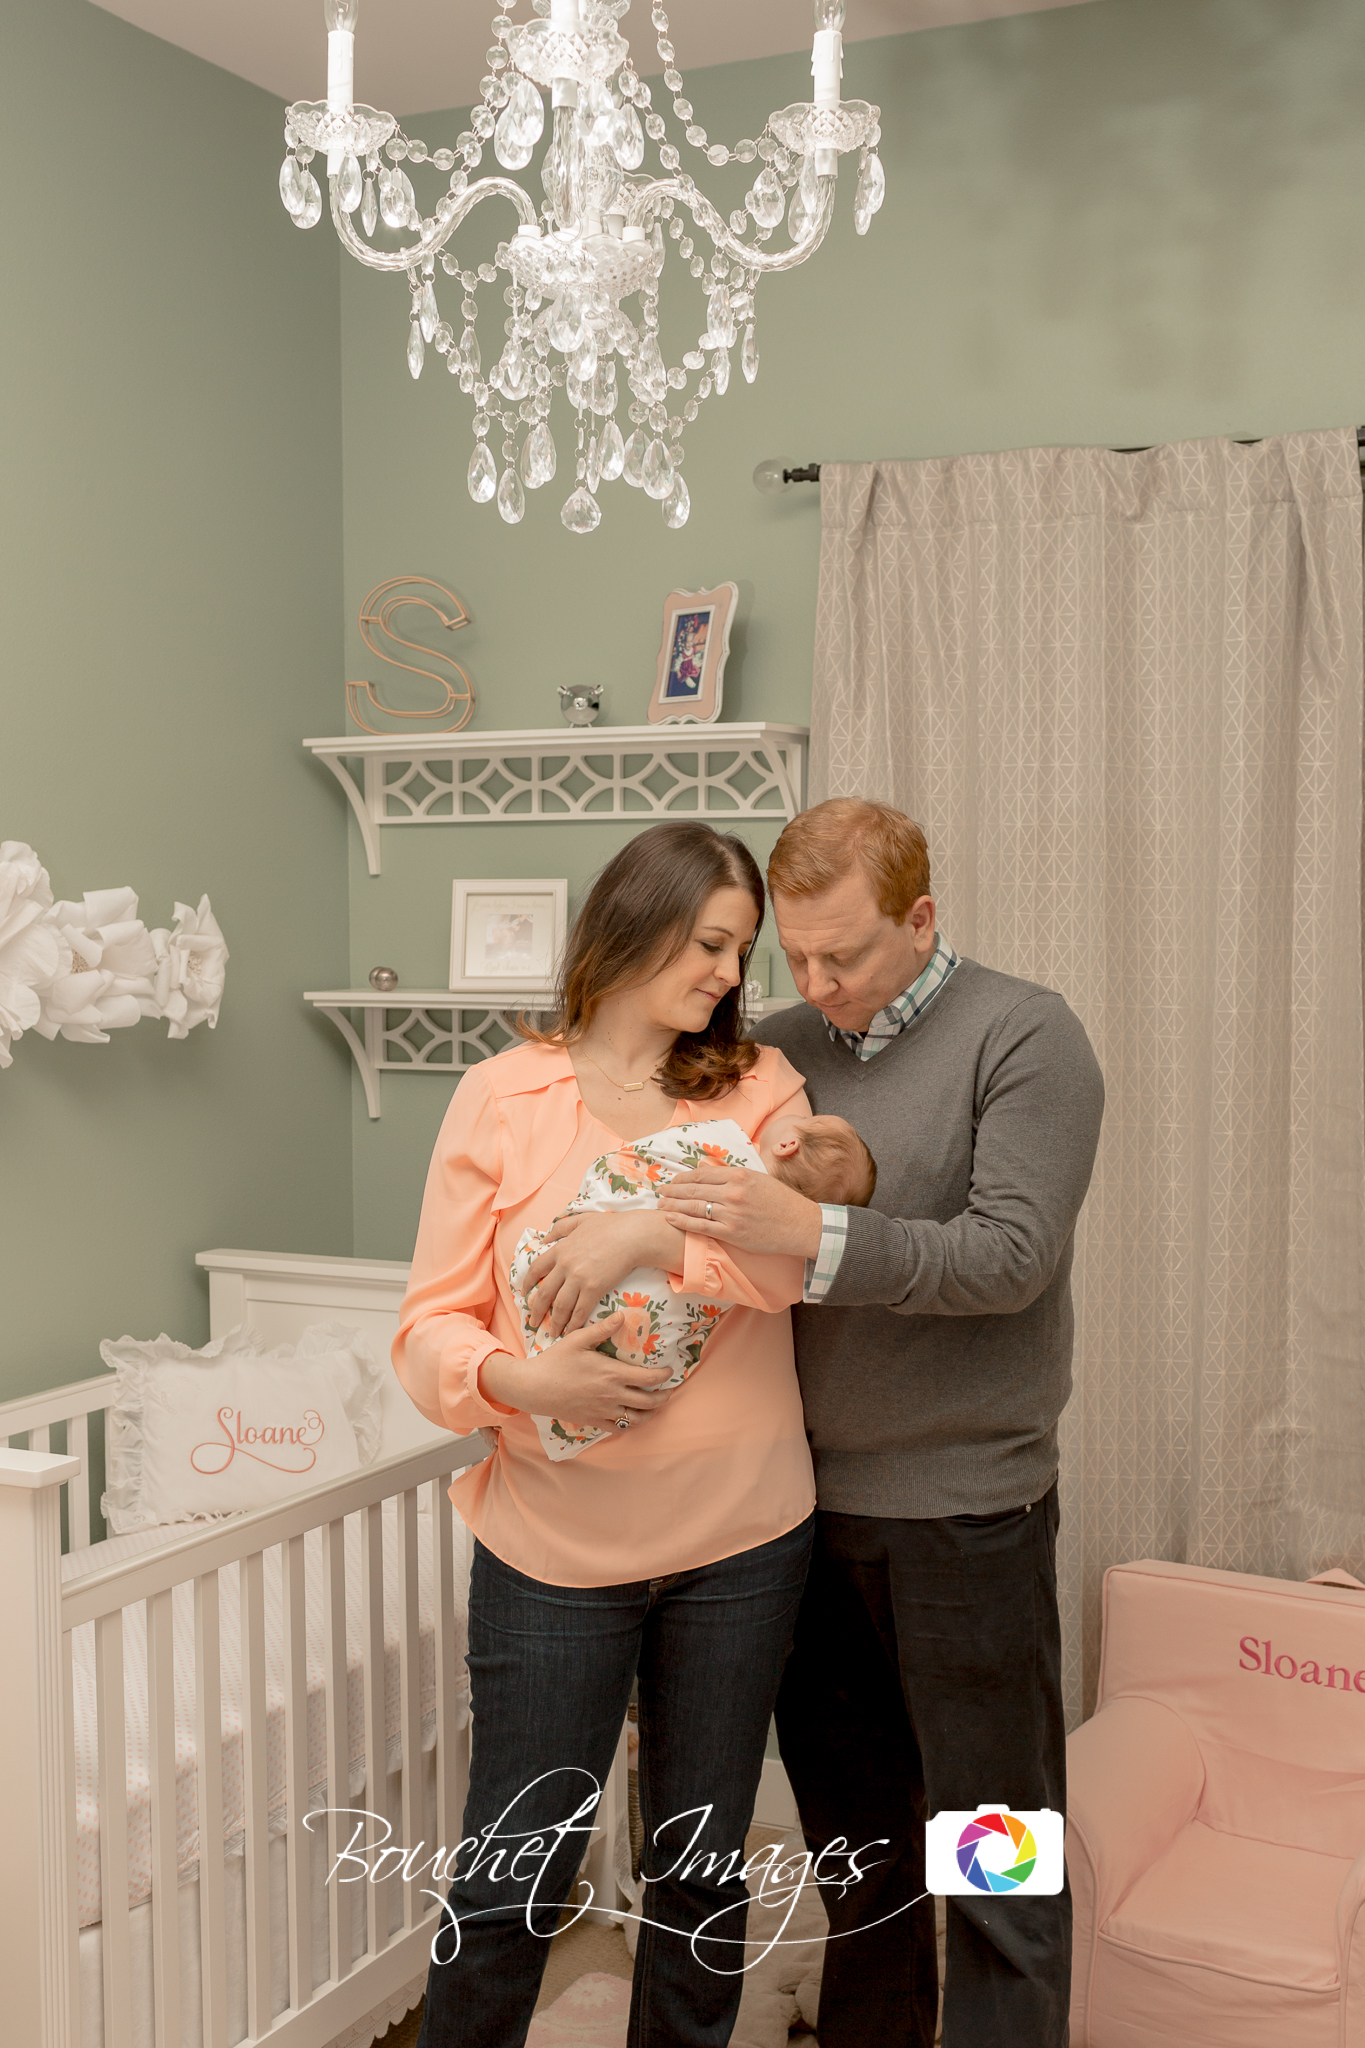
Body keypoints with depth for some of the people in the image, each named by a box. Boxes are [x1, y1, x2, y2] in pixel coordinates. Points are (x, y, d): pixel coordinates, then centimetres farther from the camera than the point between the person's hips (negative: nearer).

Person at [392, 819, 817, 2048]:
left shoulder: (760, 1086, 3)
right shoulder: (505, 1097, -2)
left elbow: (798, 1254, -14)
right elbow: (431, 1328, -4)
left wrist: (652, 1234, -25)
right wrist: (526, 1379, -22)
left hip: (741, 1538, 2)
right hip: (554, 1543, -2)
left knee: (703, 1864, 15)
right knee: (513, 1877, 5)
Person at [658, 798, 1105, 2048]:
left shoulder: (1025, 1039, -9)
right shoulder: (780, 1048, 6)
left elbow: (1012, 1256, -19)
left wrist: (813, 1235, -28)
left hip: (964, 1510, -5)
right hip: (808, 1502, 5)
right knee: (853, 1819, 20)